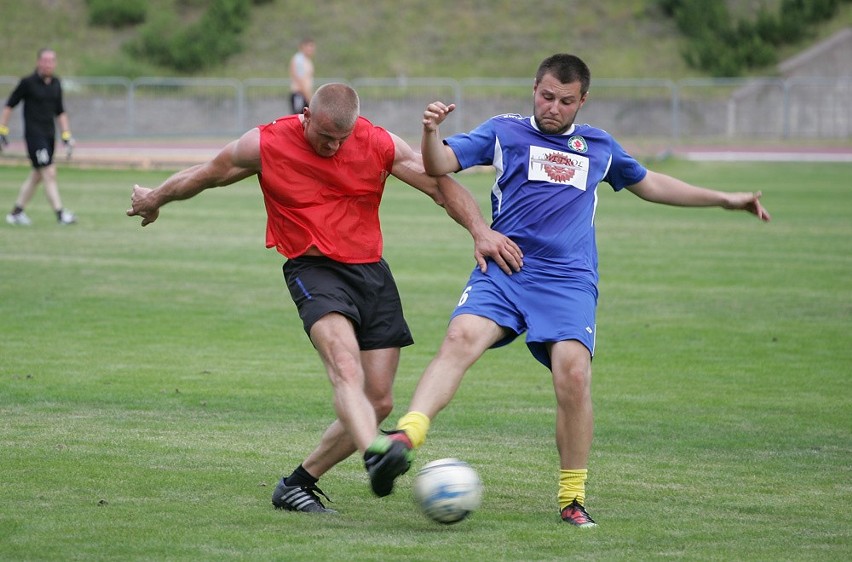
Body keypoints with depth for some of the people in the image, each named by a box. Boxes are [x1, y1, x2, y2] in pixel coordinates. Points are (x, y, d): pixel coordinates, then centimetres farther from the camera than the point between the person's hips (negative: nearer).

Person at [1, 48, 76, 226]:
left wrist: (67, 136, 14)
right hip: (34, 136, -7)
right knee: (49, 173, -12)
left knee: (36, 176, 11)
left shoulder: (55, 83, 10)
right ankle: (60, 214, -13)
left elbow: (60, 111, 19)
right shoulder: (28, 82, -8)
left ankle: (16, 213, 22)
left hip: (49, 136, 7)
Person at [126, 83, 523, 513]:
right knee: (346, 369, -32)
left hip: (372, 272, 5)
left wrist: (480, 231, -12)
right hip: (314, 269, -4)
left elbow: (442, 185, 2)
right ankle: (376, 454, -58)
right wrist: (154, 200, 27)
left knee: (378, 403, -1)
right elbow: (208, 175, 11)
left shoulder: (380, 145, -1)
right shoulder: (265, 145, -5)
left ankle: (298, 484, 13)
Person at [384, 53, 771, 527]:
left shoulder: (598, 146, 21)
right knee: (462, 337, -29)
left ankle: (573, 497, -7)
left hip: (569, 281, 1)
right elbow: (440, 165, 4)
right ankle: (407, 434, -44)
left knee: (574, 371, -20)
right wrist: (431, 132, -19)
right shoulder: (505, 132, 13)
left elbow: (649, 184, 36)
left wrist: (724, 200, 38)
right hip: (503, 271, -1)